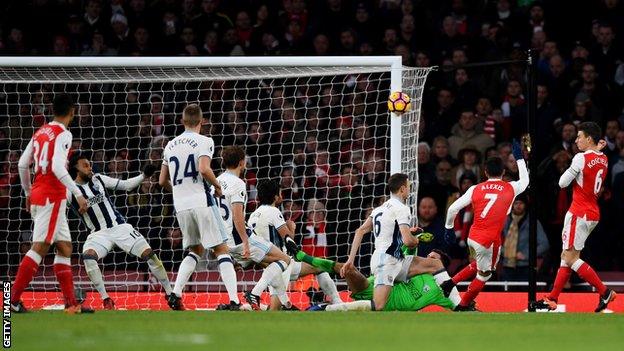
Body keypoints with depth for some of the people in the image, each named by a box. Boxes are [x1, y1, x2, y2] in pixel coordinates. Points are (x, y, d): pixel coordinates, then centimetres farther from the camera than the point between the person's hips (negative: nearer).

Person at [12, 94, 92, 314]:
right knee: (39, 247, -11)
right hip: (52, 196, -9)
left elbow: (22, 165, 15)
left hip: (37, 194, 9)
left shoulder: (40, 132, 14)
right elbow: (57, 167, -22)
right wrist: (78, 194, -21)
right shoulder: (63, 134, -9)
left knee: (65, 247, 11)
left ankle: (71, 303, 9)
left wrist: (28, 192, 27)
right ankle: (14, 299, -16)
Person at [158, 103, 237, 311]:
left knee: (196, 250, 21)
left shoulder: (171, 145, 14)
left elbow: (163, 181, 17)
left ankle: (176, 293, 4)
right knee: (221, 249, -2)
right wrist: (217, 186, -4)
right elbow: (204, 169, -21)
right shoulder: (204, 141, -4)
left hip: (180, 206, 5)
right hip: (201, 201, -5)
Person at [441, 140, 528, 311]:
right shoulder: (510, 188, -2)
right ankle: (463, 306, 23)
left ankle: (450, 283, 22)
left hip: (473, 237, 4)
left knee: (478, 265, 31)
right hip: (490, 241, -4)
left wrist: (449, 227, 18)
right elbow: (525, 181, 22)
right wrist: (519, 158, 32)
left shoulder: (476, 189, 2)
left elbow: (453, 209, 1)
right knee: (484, 274, 15)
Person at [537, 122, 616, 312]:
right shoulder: (603, 159, 7)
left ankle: (604, 292, -11)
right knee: (566, 256, 13)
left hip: (579, 214, -9)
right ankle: (552, 299, 14)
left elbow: (563, 183, -11)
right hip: (593, 214, 9)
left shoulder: (581, 158, -17)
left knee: (571, 258, -6)